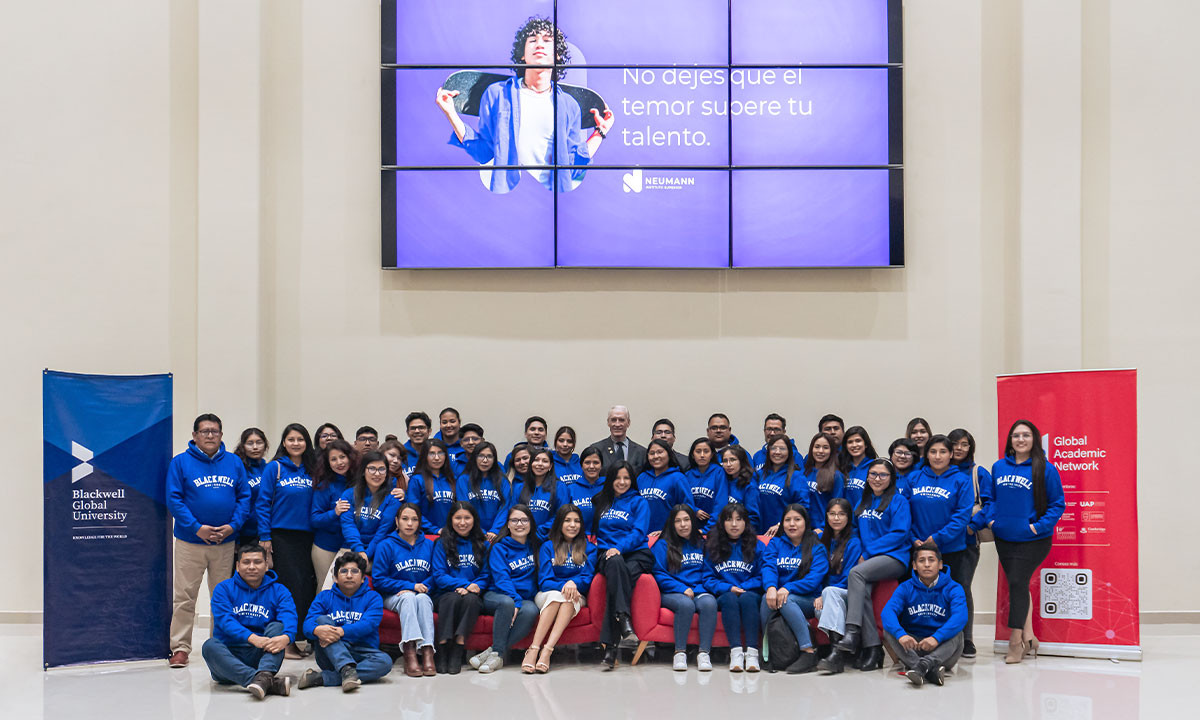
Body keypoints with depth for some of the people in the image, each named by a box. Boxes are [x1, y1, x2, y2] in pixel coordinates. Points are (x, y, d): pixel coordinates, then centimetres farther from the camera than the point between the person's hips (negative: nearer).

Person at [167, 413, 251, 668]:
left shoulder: (234, 462, 8)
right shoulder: (181, 462, -1)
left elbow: (244, 496, 7)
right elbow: (174, 499, -6)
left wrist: (233, 525, -8)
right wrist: (196, 527, -15)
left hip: (226, 542, 3)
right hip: (191, 542, -3)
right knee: (184, 597, -2)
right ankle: (180, 648, 5)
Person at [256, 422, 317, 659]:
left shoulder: (311, 471, 12)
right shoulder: (274, 468, -1)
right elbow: (263, 503, -3)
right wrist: (265, 537, -8)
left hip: (305, 537, 4)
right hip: (281, 536, -4)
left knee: (307, 585, -2)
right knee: (290, 585, -10)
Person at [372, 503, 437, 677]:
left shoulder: (428, 545, 10)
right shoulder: (386, 545, 0)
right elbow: (379, 579, -3)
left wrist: (423, 587, -13)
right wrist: (410, 586, -9)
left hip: (422, 596, 2)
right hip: (393, 596, -2)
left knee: (423, 598, -32)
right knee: (409, 598, -34)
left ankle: (427, 651, -48)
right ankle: (409, 652, -52)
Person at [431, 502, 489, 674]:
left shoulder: (482, 544, 12)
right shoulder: (443, 543, 7)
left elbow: (486, 575, 8)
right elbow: (439, 575, -2)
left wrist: (476, 586, -14)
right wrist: (462, 584, -17)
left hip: (473, 596, 1)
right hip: (446, 594, -1)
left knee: (471, 598, -33)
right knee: (452, 598, -34)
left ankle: (457, 652, -36)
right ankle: (442, 652, -37)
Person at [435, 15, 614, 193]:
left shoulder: (569, 106, 14)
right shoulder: (497, 94, 11)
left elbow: (573, 170, 13)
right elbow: (482, 153, 8)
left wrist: (600, 132, 15)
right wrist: (451, 114, 3)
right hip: (505, 196, -2)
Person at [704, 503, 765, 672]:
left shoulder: (758, 547, 10)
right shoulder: (712, 547, 12)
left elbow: (762, 577, 3)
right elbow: (708, 578, 7)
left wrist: (742, 588, -12)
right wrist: (728, 588, -10)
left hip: (750, 593, 0)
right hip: (724, 595, 0)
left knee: (747, 598, -35)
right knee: (729, 598, -34)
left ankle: (752, 652, -43)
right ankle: (735, 652, -44)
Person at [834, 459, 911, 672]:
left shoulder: (898, 501, 1)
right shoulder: (863, 501, 21)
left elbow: (899, 533, -8)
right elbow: (856, 529, 28)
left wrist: (867, 552, -10)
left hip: (894, 557, -5)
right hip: (868, 559, 5)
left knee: (856, 573, -31)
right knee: (862, 590, -26)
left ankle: (852, 633, -38)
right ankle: (872, 648, -28)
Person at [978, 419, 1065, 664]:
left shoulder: (1045, 469, -7)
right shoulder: (999, 467, 6)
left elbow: (1058, 504, -3)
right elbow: (990, 498, 14)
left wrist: (1039, 526, -14)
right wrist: (977, 521, 2)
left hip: (1032, 540, -5)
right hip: (1004, 538, 5)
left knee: (1017, 583, -9)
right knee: (1018, 585, 9)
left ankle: (1016, 641, -1)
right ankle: (1028, 636, 18)